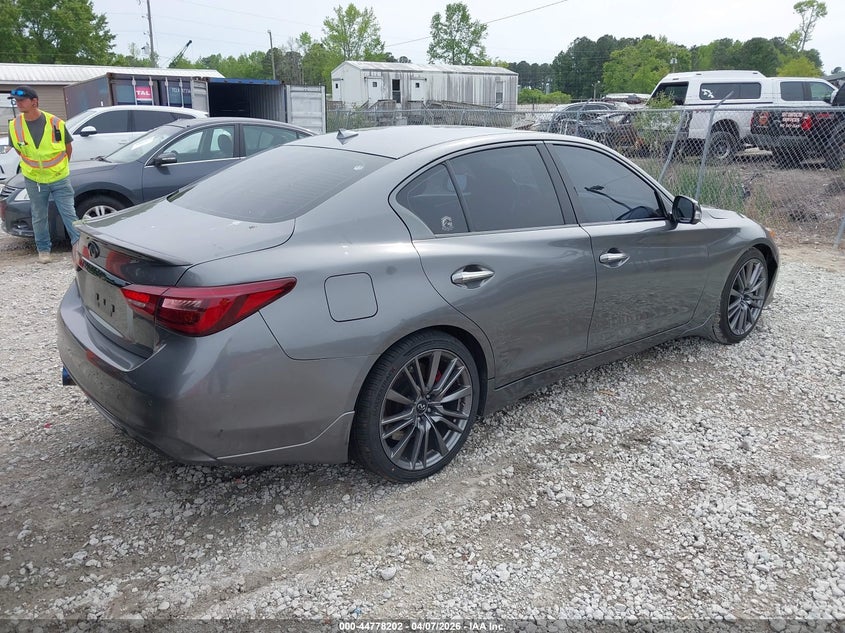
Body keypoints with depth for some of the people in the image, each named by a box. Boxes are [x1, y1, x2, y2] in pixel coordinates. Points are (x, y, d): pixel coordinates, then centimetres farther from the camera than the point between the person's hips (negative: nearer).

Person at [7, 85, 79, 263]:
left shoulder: (55, 123, -13)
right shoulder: (14, 125, -7)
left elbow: (68, 147, 2)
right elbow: (19, 149, 11)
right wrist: (34, 164, 12)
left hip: (59, 178, -2)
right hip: (34, 180, 2)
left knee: (69, 214, -1)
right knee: (39, 218, 11)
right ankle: (43, 250, 23)